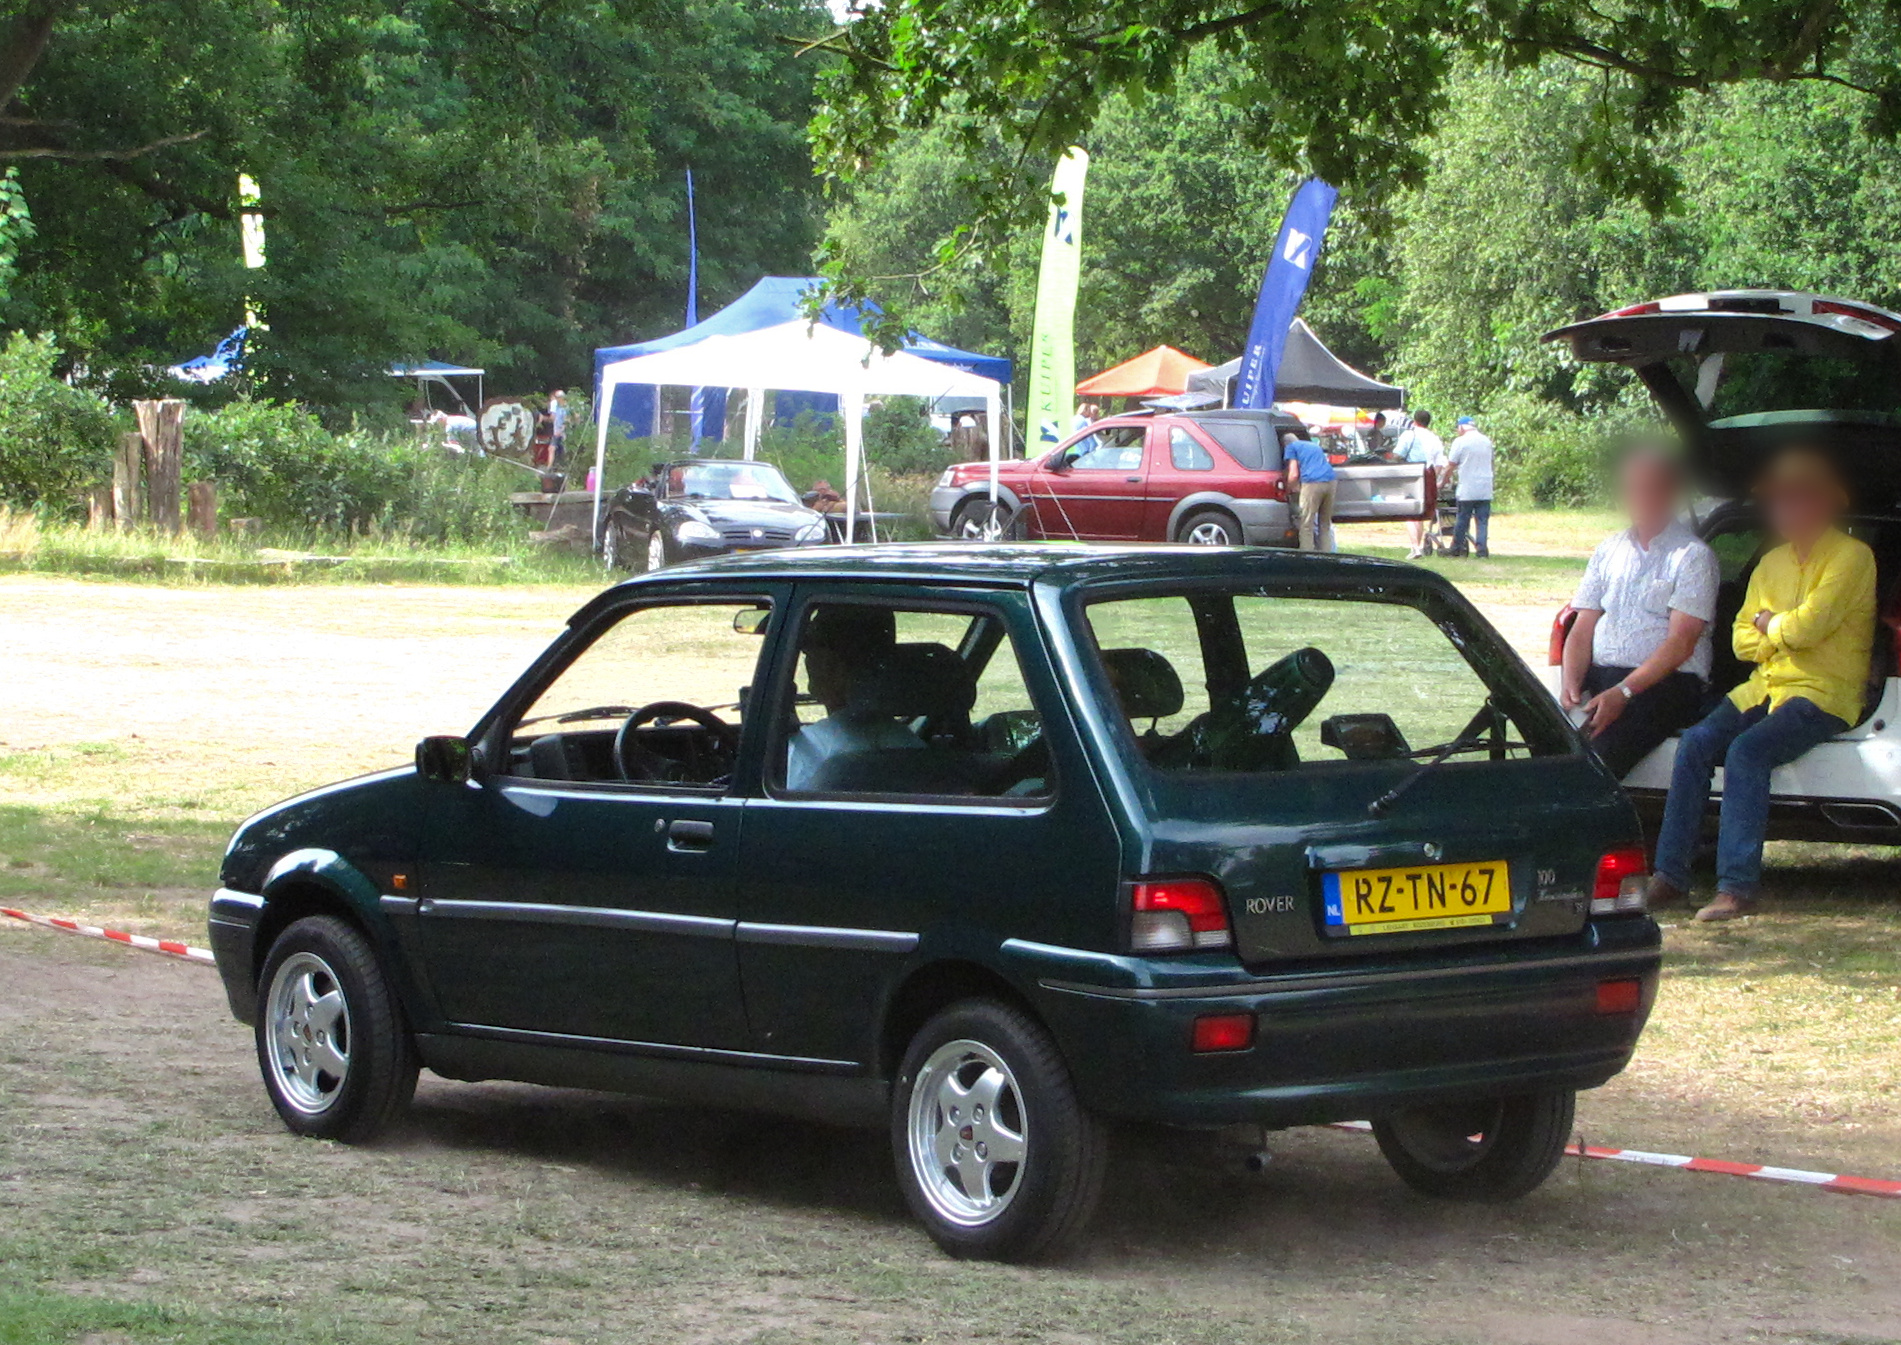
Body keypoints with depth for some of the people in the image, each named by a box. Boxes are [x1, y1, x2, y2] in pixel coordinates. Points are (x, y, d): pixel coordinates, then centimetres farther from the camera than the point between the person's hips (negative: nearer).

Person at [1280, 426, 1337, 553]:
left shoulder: (1291, 447, 11)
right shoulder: (1315, 446, 32)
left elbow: (1294, 474, 2)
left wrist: (1288, 491, 19)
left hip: (1312, 483, -6)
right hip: (1330, 481, 6)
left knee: (1306, 525, -3)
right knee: (1325, 524, 15)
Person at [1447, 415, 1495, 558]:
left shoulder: (1460, 442, -6)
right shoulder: (1487, 442, 10)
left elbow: (1451, 465, -2)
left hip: (1466, 489, -4)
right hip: (1485, 489, 4)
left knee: (1462, 520, 4)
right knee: (1483, 520, 4)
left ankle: (1456, 549, 12)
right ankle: (1482, 550, -3)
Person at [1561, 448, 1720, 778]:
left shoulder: (1693, 556, 0)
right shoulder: (1608, 550, 19)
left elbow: (1680, 643, -9)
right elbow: (1583, 628, 15)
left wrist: (1623, 692, -20)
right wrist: (1571, 684, -5)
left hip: (1665, 684, -5)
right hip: (1599, 676, 5)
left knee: (1595, 761, -31)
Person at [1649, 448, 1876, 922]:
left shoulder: (1852, 557, -5)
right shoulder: (1771, 563, 18)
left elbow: (1810, 624, -16)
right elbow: (1742, 639, 17)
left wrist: (1769, 625, 3)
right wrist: (1783, 631, -2)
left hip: (1823, 694, -7)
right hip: (1766, 686, 7)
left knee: (1747, 751, -31)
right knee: (1696, 743, -19)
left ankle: (1737, 887, -32)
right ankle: (1669, 876, -20)